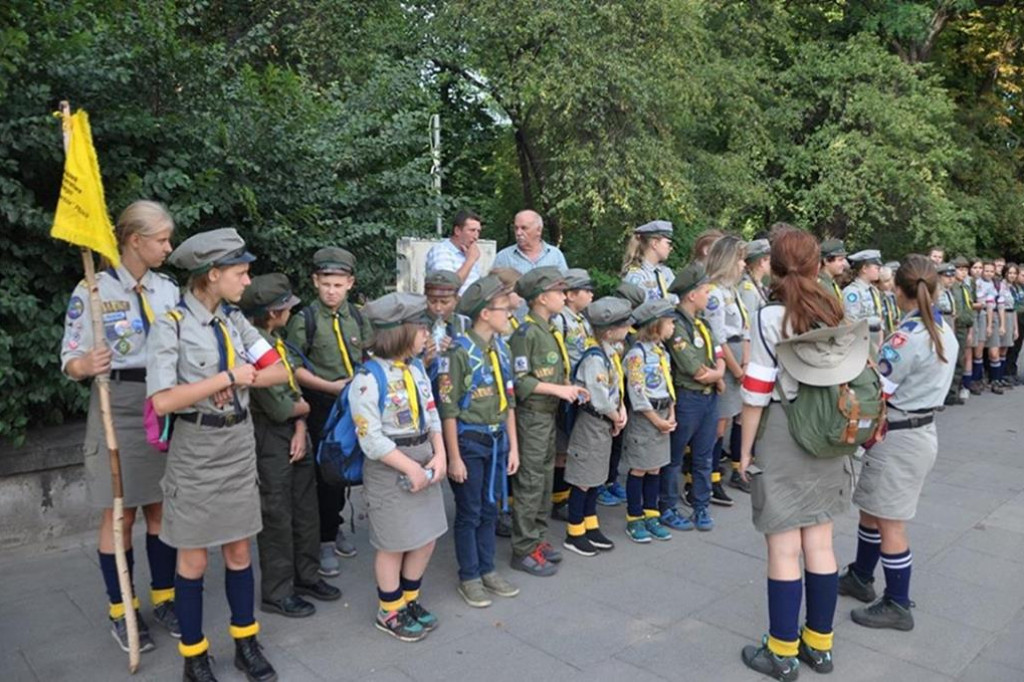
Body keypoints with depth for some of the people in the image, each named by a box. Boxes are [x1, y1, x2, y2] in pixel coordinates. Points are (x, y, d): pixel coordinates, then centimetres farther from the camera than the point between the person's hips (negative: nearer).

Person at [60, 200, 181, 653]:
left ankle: (163, 597, 27)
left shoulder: (169, 290, 7)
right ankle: (120, 611, 21)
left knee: (163, 508, 11)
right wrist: (87, 366, -29)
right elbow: (70, 360, -7)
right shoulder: (93, 290, -7)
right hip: (118, 407, -4)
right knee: (120, 513, 5)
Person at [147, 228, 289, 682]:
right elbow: (163, 401, -22)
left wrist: (239, 380, -15)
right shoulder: (172, 324, -14)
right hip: (196, 449, -5)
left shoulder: (234, 320, 3)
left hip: (240, 444, 5)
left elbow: (278, 371, 2)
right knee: (194, 560, 9)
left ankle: (247, 644, 30)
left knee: (239, 551, 14)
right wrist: (228, 377, -19)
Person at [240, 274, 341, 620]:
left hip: (294, 434, 9)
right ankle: (276, 592, 19)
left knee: (306, 508, 16)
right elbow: (279, 406, -23)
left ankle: (306, 575, 33)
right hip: (269, 440, -9)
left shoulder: (276, 340, 7)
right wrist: (303, 408, -2)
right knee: (277, 517, 3)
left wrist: (300, 429, -5)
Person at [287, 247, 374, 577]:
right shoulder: (304, 319, -8)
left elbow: (369, 358, 13)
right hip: (322, 407, -4)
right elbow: (294, 368, -10)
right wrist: (331, 386, -16)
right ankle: (325, 540, 17)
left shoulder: (357, 317, 5)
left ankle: (334, 527, 34)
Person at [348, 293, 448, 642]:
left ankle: (410, 600, 36)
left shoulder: (417, 368, 5)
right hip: (389, 471, -7)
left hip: (424, 464, 7)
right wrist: (410, 468, -19)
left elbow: (432, 416, 8)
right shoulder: (368, 379, -18)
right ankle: (389, 613, 27)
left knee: (426, 538, 15)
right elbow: (372, 439, -20)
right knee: (394, 545, 6)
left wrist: (439, 455, -7)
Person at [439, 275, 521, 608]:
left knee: (490, 508, 16)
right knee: (469, 512, 7)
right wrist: (454, 457, -15)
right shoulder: (459, 351, -17)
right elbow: (448, 409, -16)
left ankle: (487, 570, 31)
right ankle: (469, 577, 22)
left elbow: (509, 401, 10)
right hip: (469, 442, -6)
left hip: (497, 440, 7)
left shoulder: (501, 348, 5)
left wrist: (513, 445, 9)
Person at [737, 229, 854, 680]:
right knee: (819, 544, 15)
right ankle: (819, 645, 28)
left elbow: (757, 393, -14)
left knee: (783, 549, 4)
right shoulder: (835, 314, 4)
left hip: (783, 438, -6)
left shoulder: (769, 317, -13)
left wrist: (745, 451, -4)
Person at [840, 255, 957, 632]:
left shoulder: (907, 336, -22)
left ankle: (898, 605, 17)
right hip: (921, 429, 9)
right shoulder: (944, 331, 5)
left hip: (897, 438, -9)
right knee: (872, 510, 21)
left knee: (889, 523, 4)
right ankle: (860, 577, 36)